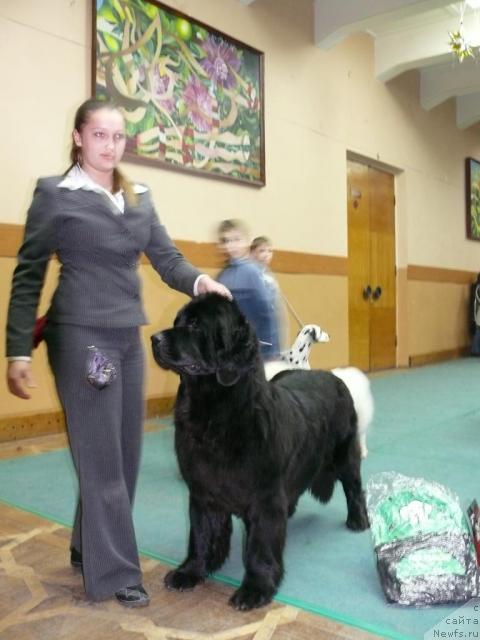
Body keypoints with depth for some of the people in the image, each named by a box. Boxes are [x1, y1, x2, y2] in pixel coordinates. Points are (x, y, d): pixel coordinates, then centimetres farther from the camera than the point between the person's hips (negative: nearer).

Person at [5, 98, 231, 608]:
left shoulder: (140, 198, 13)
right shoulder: (54, 193, -3)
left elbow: (166, 257, 6)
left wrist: (199, 282, -17)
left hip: (129, 338, 6)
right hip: (81, 337, -6)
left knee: (125, 453, 12)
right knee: (101, 457, 1)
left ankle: (88, 549, 32)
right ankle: (114, 571, 16)